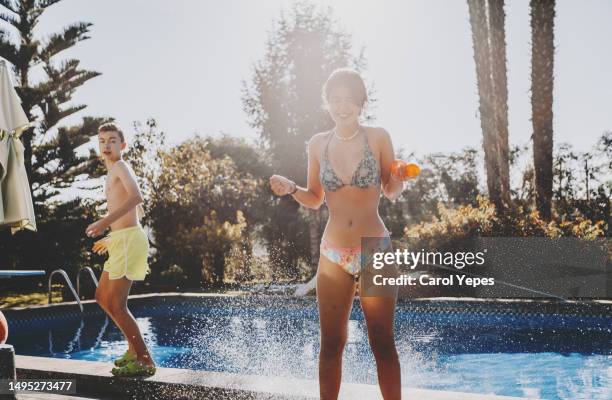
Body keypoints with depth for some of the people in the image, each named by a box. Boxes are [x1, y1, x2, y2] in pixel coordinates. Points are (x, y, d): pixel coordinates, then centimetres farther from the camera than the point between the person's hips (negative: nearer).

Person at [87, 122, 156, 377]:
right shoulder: (114, 173, 22)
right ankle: (134, 349, 26)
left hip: (128, 239, -10)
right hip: (120, 241, 10)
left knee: (116, 304, -11)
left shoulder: (120, 166, -7)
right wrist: (110, 240, 33)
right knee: (102, 297, 19)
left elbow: (136, 196, -27)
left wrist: (105, 222, -32)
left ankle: (145, 361, -7)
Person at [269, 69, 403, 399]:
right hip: (333, 255, 2)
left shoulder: (378, 138, -3)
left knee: (383, 343, 4)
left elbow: (392, 192, 5)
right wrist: (290, 189, -7)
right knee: (331, 344, 7)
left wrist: (399, 179, -17)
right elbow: (315, 199, 12)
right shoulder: (318, 144, 4)